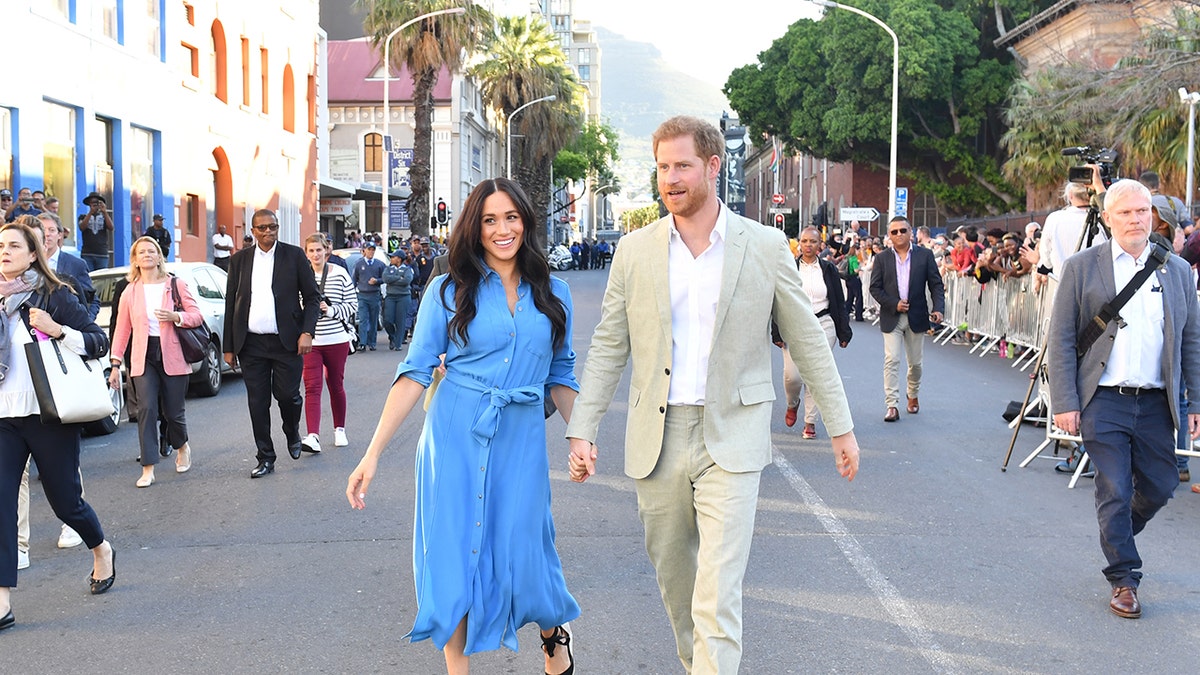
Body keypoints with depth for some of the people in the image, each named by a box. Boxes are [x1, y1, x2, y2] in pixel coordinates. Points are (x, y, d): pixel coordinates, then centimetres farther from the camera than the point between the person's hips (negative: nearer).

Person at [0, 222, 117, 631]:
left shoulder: (54, 296, -4)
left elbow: (99, 342, -8)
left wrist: (57, 330, -21)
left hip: (49, 416, -4)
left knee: (65, 501, 7)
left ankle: (101, 550, 38)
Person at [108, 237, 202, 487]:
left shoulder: (176, 285, 5)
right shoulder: (130, 292, 8)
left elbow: (197, 316, 2)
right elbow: (122, 330, 9)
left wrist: (176, 317, -18)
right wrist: (115, 364, 5)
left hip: (173, 356, -1)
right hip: (144, 358, 1)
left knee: (173, 411, 4)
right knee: (147, 408, -12)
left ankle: (182, 447, 37)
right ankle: (148, 469, -9)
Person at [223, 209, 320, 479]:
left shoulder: (294, 255, 2)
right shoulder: (239, 260, 8)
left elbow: (311, 297, 3)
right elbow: (231, 303, 10)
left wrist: (307, 332, -10)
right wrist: (229, 346, 7)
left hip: (286, 342, -2)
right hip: (251, 344, 2)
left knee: (287, 395, -4)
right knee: (257, 402, 4)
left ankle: (293, 435, 28)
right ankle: (265, 458, 15)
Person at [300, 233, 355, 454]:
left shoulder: (340, 274, 1)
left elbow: (352, 305, 2)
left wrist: (331, 310, -13)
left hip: (336, 340, 1)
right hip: (309, 340, -1)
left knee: (336, 385, 12)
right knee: (312, 387, -9)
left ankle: (339, 430, 29)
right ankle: (313, 436, -17)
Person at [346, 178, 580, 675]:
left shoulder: (553, 294, 7)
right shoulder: (448, 291, -1)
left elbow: (560, 374, 15)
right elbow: (416, 372, -5)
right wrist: (373, 452, -10)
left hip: (521, 440, 1)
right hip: (455, 435, -1)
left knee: (524, 555, 3)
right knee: (452, 556, 3)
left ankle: (553, 633, 37)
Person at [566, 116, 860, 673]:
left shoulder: (766, 246, -1)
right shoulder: (635, 250, 3)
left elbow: (807, 340, 6)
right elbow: (608, 347, 7)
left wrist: (841, 426, 7)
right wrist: (582, 430, 1)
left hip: (731, 439, -3)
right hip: (657, 437, 3)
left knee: (717, 599, -9)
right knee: (673, 578, 16)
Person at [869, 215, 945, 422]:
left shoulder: (924, 255, 2)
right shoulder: (882, 259, 3)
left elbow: (936, 284, 1)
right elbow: (875, 288, 0)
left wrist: (938, 308, -14)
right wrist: (894, 304, -13)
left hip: (916, 317, 1)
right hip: (891, 318, -1)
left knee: (915, 362, 11)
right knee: (891, 360, -11)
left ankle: (913, 395, 36)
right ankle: (892, 406, -11)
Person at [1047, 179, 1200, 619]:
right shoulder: (1081, 268, -1)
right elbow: (1060, 340, -2)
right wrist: (1064, 403, -8)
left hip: (1156, 403, 4)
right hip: (1103, 402, -3)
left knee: (1160, 487, 10)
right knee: (1115, 491, -2)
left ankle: (1117, 535, 39)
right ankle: (1123, 578, 13)